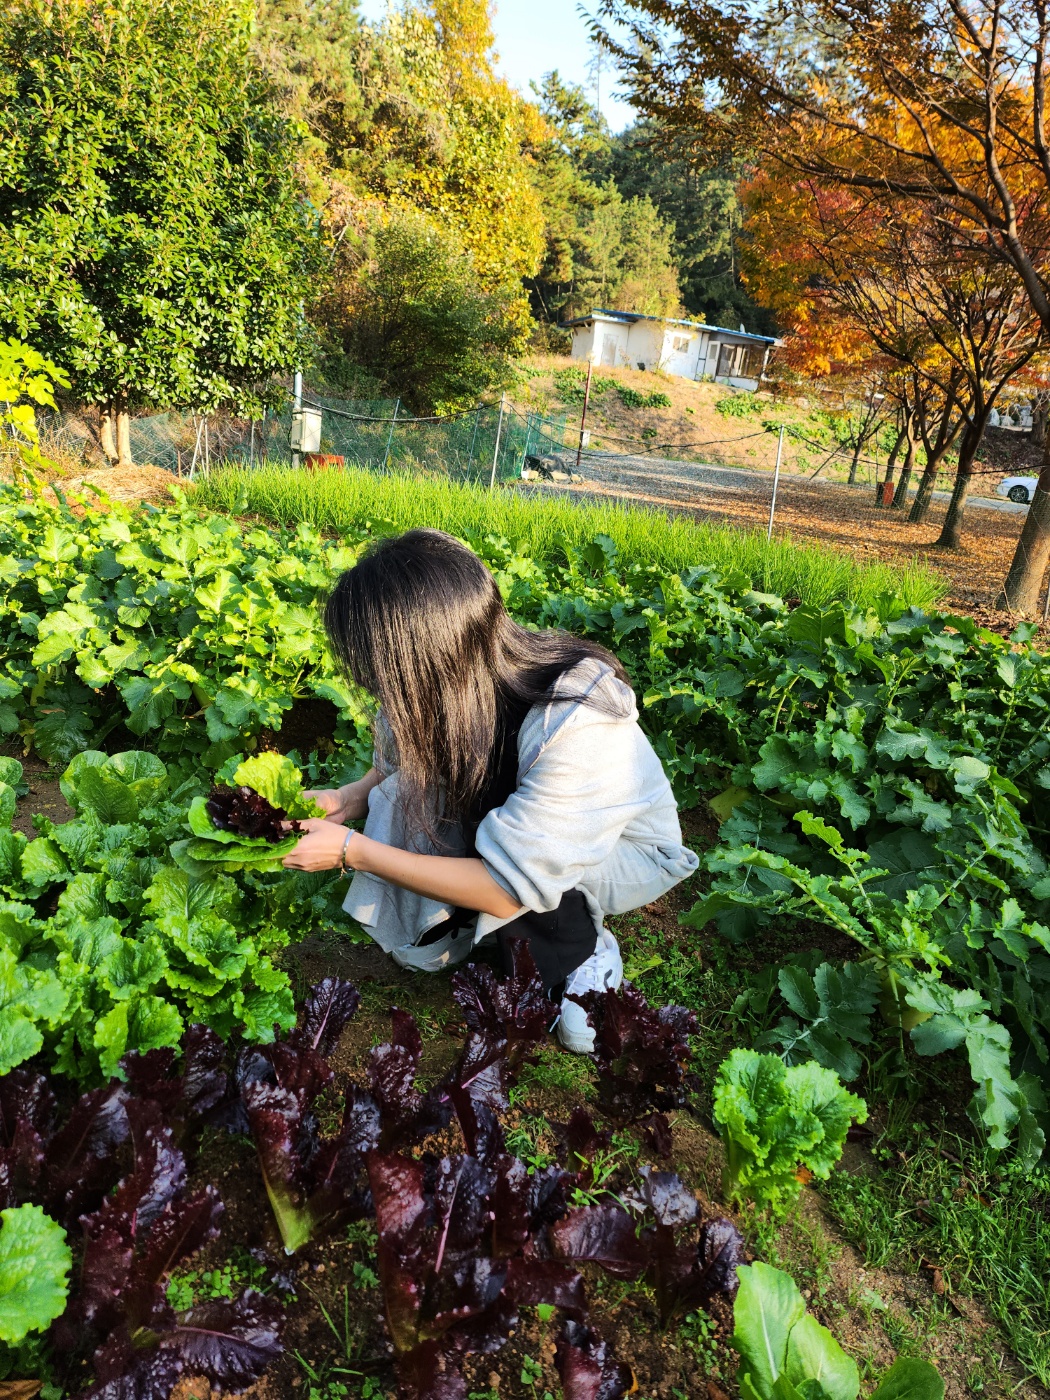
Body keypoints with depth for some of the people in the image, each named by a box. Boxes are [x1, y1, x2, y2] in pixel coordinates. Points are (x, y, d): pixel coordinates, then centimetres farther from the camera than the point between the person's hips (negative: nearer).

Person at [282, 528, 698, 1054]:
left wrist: (352, 851, -30)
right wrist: (351, 798, -19)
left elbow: (508, 887, -36)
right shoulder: (455, 681, -21)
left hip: (627, 849, -5)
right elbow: (398, 757, 1)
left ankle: (586, 951, -6)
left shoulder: (577, 726, -40)